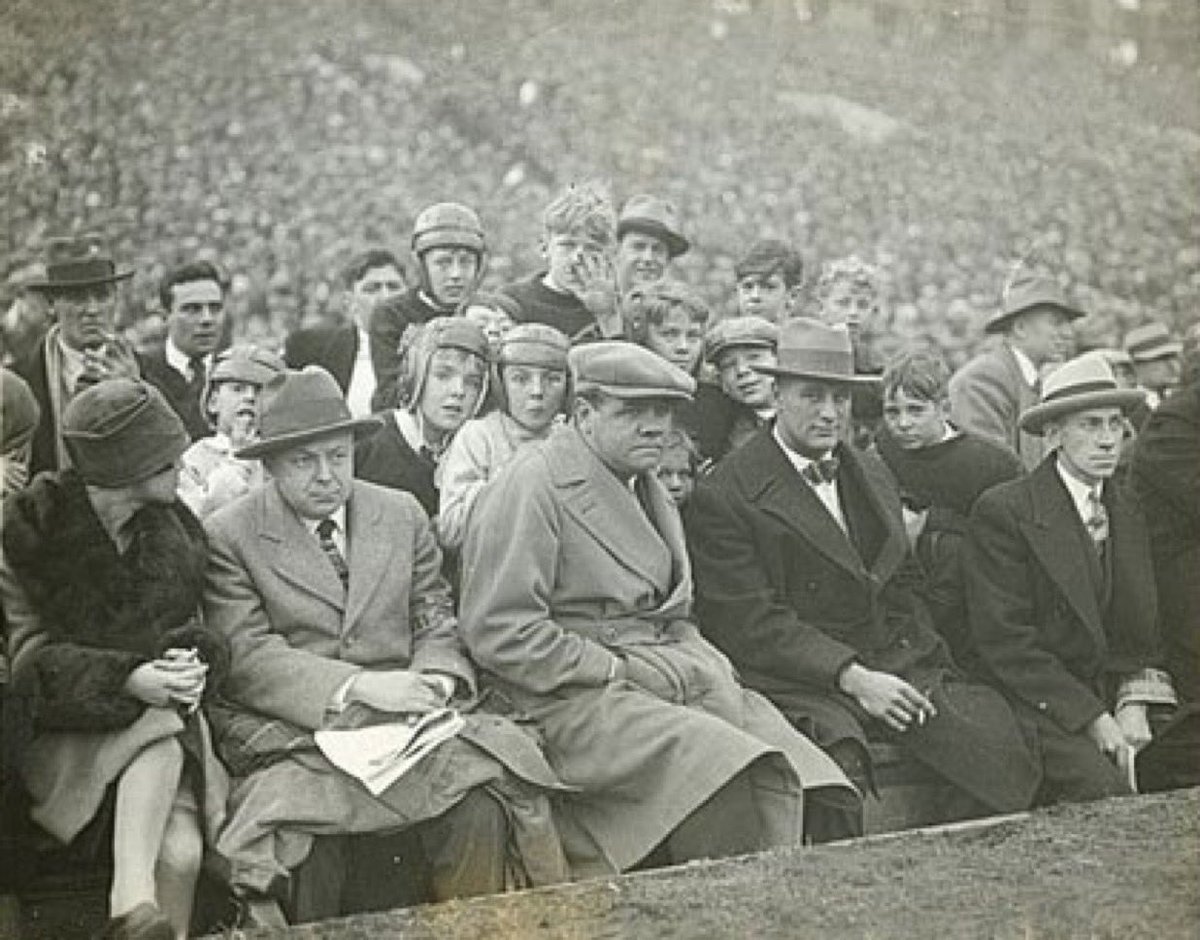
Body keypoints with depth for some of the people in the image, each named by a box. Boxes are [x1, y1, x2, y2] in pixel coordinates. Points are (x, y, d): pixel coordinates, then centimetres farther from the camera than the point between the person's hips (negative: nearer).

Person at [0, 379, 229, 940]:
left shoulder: (176, 532, 9)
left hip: (165, 715, 3)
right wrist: (128, 679, -23)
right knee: (161, 740, -36)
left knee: (181, 850, -28)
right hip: (69, 737, -3)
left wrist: (192, 663, -12)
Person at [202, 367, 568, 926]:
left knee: (487, 798, -25)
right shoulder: (227, 538, 1)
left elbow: (436, 621, 16)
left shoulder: (402, 514, 16)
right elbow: (246, 657, -9)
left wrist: (435, 679, -8)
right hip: (293, 729, -3)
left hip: (404, 718, 3)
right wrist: (356, 686, -21)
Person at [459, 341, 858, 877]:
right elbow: (499, 633, -14)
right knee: (717, 760, -30)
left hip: (671, 678, 8)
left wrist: (706, 665, 5)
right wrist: (618, 671, -14)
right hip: (570, 699, -8)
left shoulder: (645, 488, 22)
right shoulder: (530, 486, -7)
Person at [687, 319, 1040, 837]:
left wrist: (933, 669, 5)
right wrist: (851, 677, -17)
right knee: (836, 764, -36)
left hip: (897, 668, 6)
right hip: (800, 680, -6)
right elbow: (752, 624, -11)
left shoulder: (874, 475, 20)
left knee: (1003, 734, -15)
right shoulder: (724, 496, -5)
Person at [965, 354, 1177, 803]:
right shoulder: (1002, 510, -9)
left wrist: (1133, 703, -3)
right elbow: (1005, 641, -13)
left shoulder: (1130, 514, 13)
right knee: (1104, 786, -28)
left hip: (1111, 700, 6)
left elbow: (1141, 631, 17)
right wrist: (1092, 718, -17)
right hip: (1037, 706, -6)